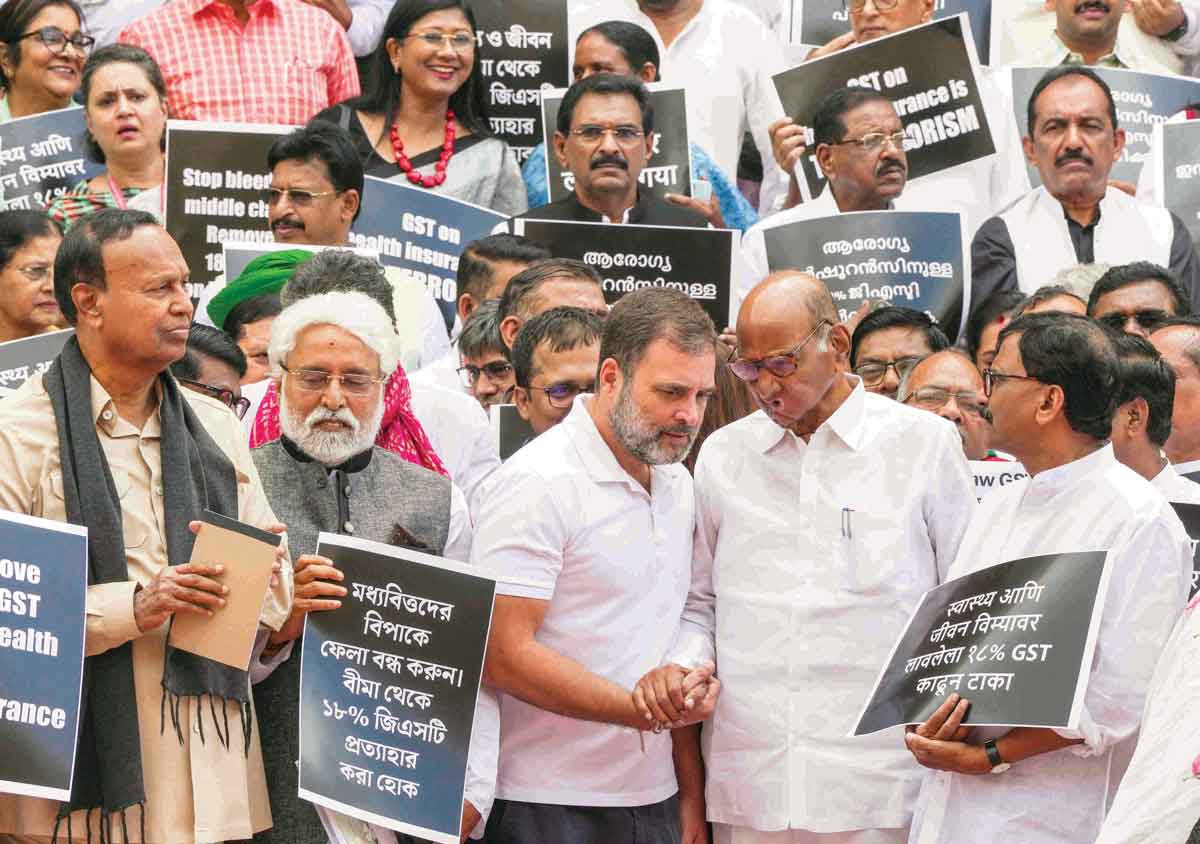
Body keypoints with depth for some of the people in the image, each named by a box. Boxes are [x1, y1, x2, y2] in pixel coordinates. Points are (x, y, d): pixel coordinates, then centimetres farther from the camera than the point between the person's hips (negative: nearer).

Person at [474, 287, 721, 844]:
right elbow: (502, 655, -19)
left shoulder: (677, 484, 12)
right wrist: (644, 710, -20)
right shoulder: (538, 482, -13)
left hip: (654, 798, 7)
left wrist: (691, 794, 12)